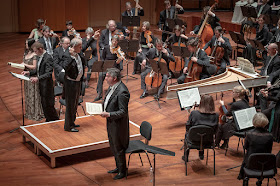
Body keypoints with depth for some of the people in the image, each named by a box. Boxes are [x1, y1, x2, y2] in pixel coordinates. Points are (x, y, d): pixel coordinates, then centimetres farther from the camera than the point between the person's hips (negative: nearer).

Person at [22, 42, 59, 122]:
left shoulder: (48, 58, -22)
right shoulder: (39, 57, 7)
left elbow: (48, 74, -27)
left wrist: (38, 78, -39)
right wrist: (29, 72, 3)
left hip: (47, 85, -9)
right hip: (41, 84, 9)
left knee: (48, 104, 1)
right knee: (44, 103, 18)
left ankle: (55, 121, 16)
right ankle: (48, 120, 32)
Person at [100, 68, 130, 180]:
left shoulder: (122, 92, -27)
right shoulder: (112, 87, 2)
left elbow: (123, 111, -26)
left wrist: (109, 114, -29)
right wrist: (102, 107, 3)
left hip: (118, 124, -9)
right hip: (110, 122, 9)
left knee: (118, 149, 7)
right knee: (113, 147, 23)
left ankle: (122, 171, 25)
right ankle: (118, 167, 41)